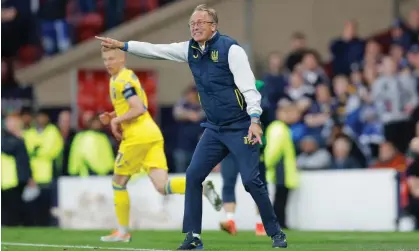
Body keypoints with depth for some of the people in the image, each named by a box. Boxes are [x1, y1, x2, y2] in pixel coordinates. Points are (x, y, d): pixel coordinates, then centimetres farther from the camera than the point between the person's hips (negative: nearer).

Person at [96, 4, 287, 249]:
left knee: (251, 179, -12)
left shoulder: (230, 48, -14)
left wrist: (254, 120, -29)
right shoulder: (190, 49, 7)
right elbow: (155, 50, 14)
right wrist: (121, 45, 11)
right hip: (215, 128, 7)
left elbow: (248, 86, -19)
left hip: (240, 127, -7)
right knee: (193, 175, 0)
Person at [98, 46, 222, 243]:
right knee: (161, 187, -6)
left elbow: (138, 109, -21)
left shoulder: (122, 81, -10)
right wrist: (112, 117, 17)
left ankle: (122, 231, 15)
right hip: (152, 135, 9)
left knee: (118, 182, 9)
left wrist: (116, 120, -10)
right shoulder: (127, 76, 21)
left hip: (137, 136, -9)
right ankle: (202, 187, -26)